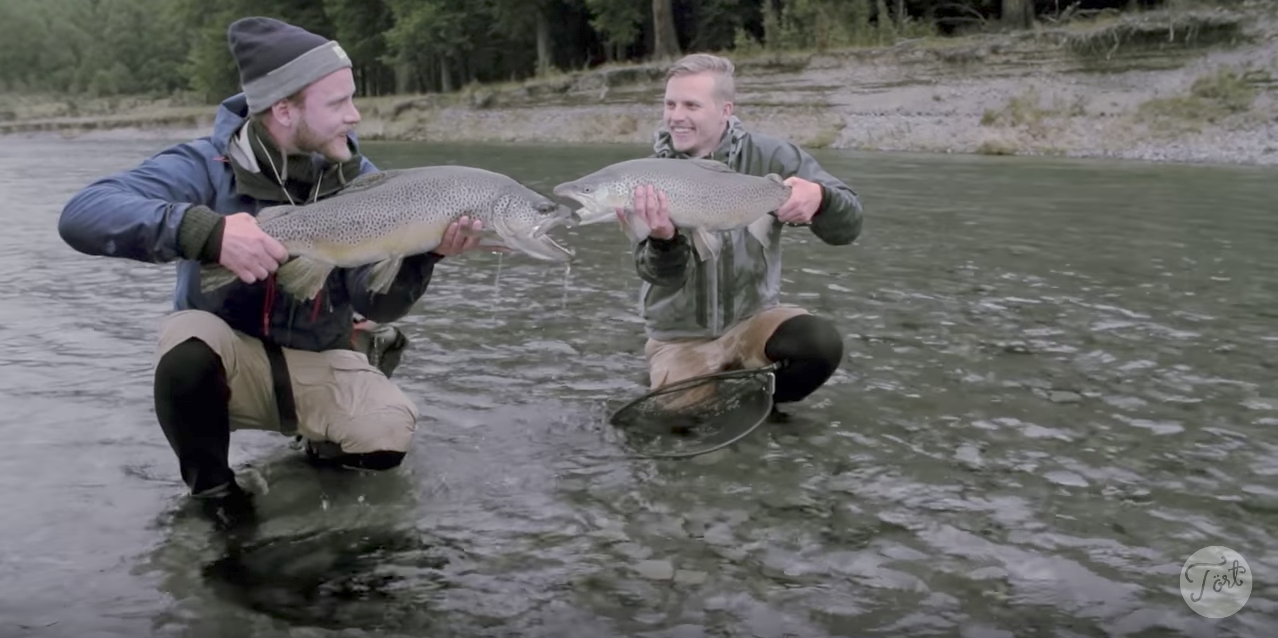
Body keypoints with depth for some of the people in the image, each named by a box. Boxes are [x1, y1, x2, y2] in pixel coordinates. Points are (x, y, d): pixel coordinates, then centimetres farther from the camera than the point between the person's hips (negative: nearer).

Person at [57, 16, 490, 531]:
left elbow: (374, 303, -14)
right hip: (228, 359, -2)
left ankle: (325, 445, 14)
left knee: (387, 437, -25)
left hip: (320, 363, 2)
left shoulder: (358, 179, -7)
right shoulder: (207, 167, -18)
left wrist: (422, 253, -34)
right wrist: (207, 229, -47)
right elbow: (83, 214, -33)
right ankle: (212, 489, -7)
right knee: (189, 341, -35)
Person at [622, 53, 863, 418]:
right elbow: (662, 273, -18)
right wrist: (663, 240, -43)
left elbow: (847, 229, -14)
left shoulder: (766, 157, -10)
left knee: (822, 344, -27)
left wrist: (820, 197, -38)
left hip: (752, 320, 0)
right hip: (680, 337, 0)